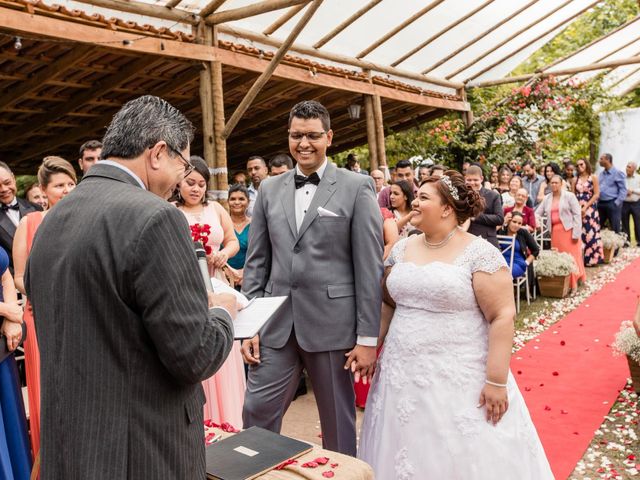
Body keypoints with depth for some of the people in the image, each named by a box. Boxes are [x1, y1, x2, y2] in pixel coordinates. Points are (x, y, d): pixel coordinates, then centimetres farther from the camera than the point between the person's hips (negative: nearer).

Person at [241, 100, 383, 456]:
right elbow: (256, 261, 10)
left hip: (332, 324, -3)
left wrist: (368, 336, -8)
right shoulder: (270, 189, 9)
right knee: (256, 413, 8)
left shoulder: (357, 187, -3)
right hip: (276, 324, 4)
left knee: (338, 420, 13)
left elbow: (370, 266, -6)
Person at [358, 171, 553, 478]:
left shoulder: (479, 254, -11)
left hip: (460, 381, -5)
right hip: (402, 376, 5)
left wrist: (496, 381, -16)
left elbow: (503, 316, -13)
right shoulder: (402, 249, 6)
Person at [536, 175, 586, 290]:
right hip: (554, 231, 4)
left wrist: (576, 233, -12)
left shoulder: (569, 196, -1)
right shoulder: (547, 198, 12)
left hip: (568, 230, -4)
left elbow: (577, 214, -5)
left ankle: (573, 283, 5)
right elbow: (538, 213, 15)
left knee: (571, 257, -3)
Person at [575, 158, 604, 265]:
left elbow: (596, 194, -6)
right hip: (578, 210, 3)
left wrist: (585, 207, -13)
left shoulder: (593, 177, 1)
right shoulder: (575, 179, 11)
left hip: (590, 209, -3)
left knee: (590, 233, -3)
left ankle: (591, 258, 4)